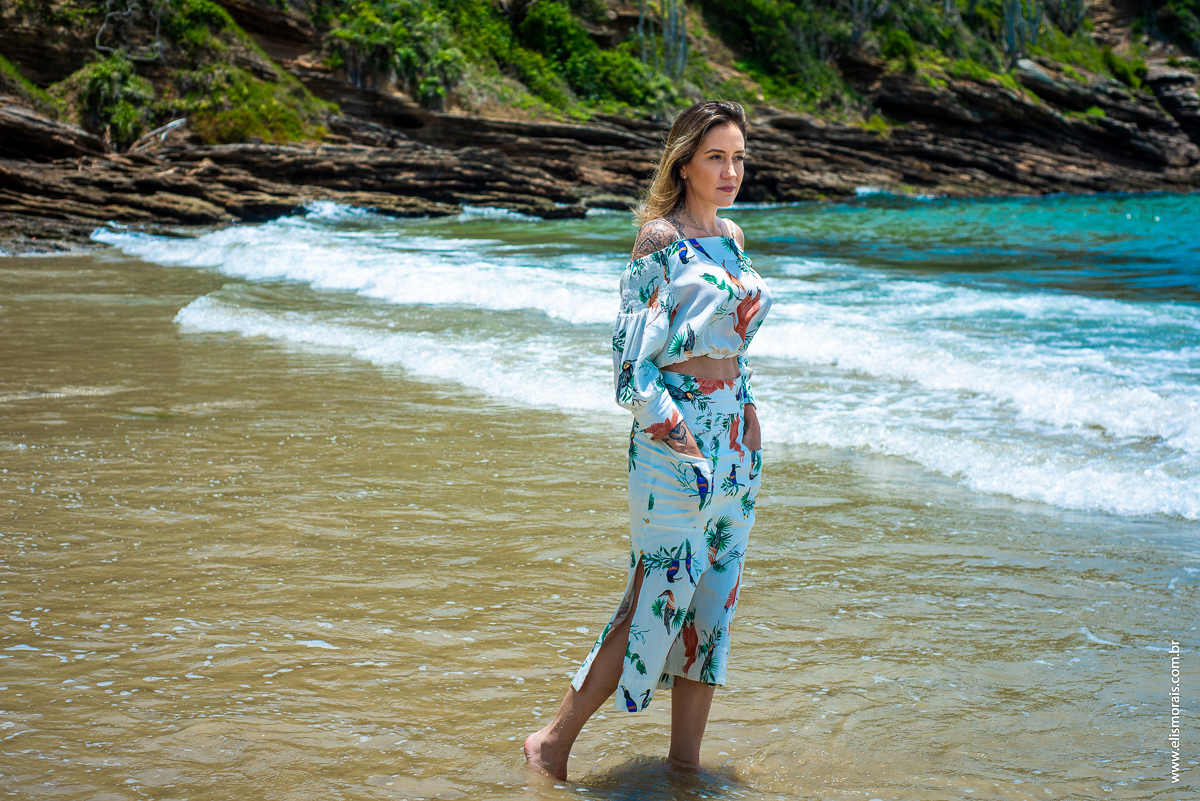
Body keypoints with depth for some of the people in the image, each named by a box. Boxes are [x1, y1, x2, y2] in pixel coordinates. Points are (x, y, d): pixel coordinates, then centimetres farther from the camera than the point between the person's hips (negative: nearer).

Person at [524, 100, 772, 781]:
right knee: (659, 600, -6)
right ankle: (555, 743, 7)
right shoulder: (660, 238, -9)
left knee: (714, 598, 9)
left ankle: (685, 757, 19)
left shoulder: (732, 236, 13)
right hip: (678, 433, -8)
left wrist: (748, 413, 15)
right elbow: (633, 346, -13)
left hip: (736, 429, 8)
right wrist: (668, 426, -18)